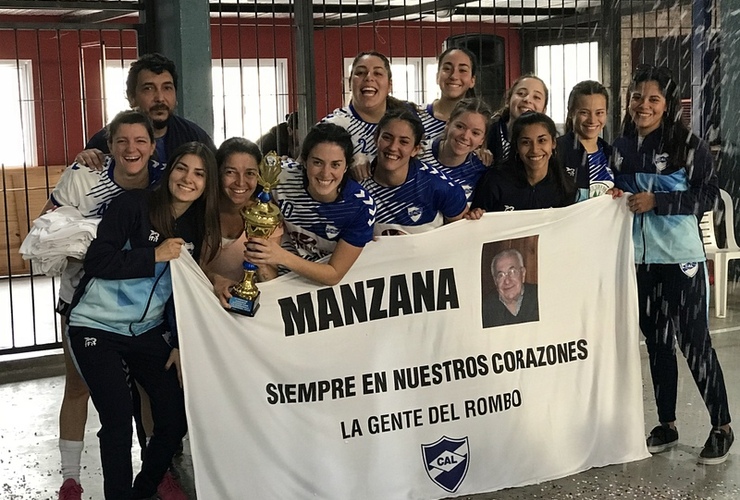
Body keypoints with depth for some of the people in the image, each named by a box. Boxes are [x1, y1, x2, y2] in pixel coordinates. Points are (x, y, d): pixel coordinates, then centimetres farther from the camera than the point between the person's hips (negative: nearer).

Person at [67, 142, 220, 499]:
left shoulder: (197, 228, 6)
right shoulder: (134, 205, -12)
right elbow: (96, 262, -18)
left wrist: (179, 344, 5)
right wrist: (155, 255, -20)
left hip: (146, 332, 6)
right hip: (96, 328, -5)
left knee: (176, 416, 0)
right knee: (118, 420, -15)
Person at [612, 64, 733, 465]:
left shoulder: (689, 144, -8)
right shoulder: (622, 146, 7)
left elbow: (709, 195, -12)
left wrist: (656, 201, -18)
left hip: (682, 257, -5)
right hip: (640, 258, 5)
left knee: (693, 341, -2)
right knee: (656, 341, 12)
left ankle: (722, 428, 12)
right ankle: (666, 424, 24)